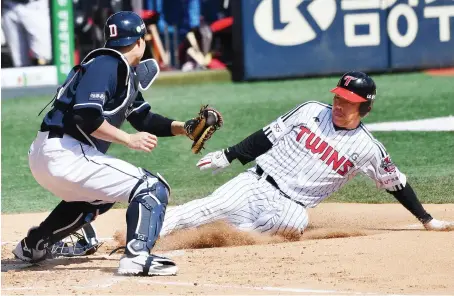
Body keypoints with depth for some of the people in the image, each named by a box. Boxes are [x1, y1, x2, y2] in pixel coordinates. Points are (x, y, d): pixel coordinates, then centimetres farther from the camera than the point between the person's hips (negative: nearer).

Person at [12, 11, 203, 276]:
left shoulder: (127, 74, 19)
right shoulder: (107, 64, -11)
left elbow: (144, 119, 26)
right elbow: (85, 117, -22)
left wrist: (184, 128, 14)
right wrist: (129, 140, -17)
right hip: (65, 153, -10)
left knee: (97, 197, 39)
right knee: (153, 188, -11)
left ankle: (33, 245, 40)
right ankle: (137, 256, -28)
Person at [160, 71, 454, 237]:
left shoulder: (367, 148, -1)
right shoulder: (311, 112, 3)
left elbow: (396, 183, 8)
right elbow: (268, 136, 9)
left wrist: (427, 220, 9)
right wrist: (228, 155, 7)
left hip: (289, 207, -1)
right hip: (255, 184, 1)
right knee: (210, 207, -21)